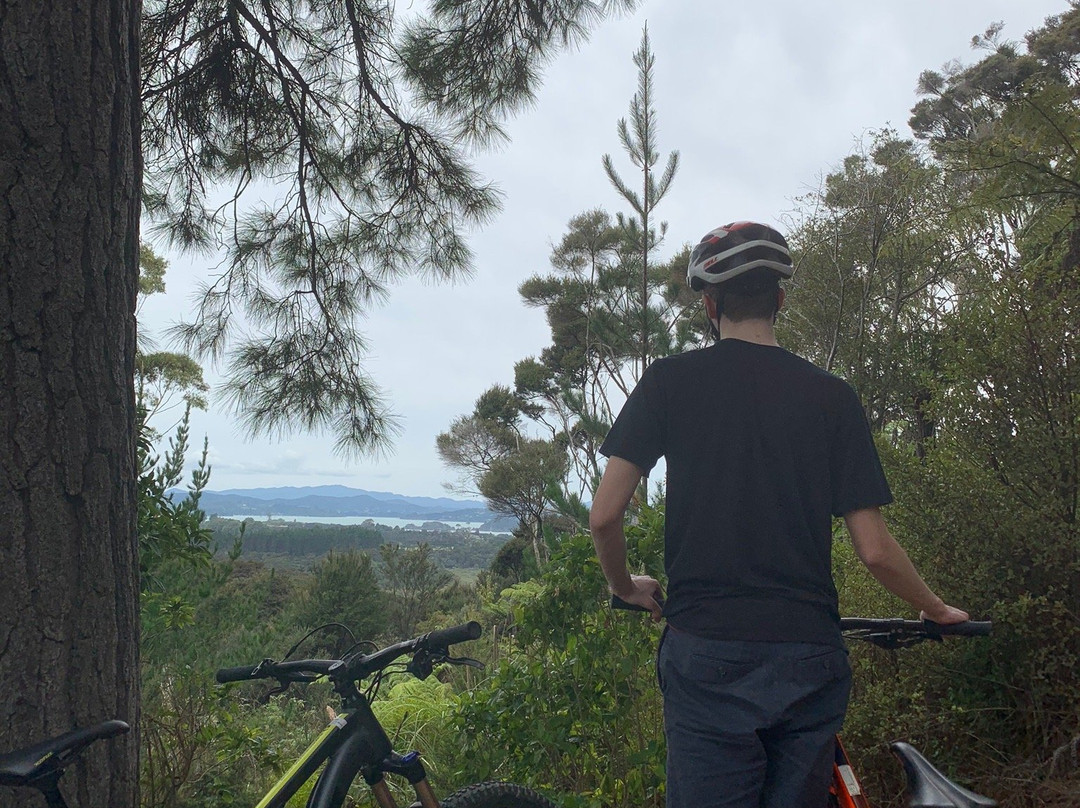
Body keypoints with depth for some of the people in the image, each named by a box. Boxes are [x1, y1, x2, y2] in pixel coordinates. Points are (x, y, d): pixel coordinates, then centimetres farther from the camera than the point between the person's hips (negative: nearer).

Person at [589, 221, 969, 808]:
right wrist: (937, 611, 21)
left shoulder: (671, 380, 1)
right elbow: (875, 551, 2)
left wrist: (627, 588, 18)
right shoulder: (832, 396, 5)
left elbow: (604, 514, -3)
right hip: (810, 660, 2)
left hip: (706, 655, -2)